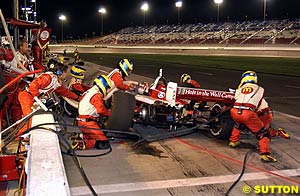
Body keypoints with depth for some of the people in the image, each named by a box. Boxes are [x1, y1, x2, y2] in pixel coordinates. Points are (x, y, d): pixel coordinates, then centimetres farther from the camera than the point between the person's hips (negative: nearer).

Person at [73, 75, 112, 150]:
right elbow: (101, 109, -23)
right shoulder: (97, 95, -12)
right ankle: (81, 144, -21)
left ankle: (81, 138, -5)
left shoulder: (87, 92, 18)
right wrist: (110, 113, -5)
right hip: (88, 123, -10)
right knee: (104, 143, -12)